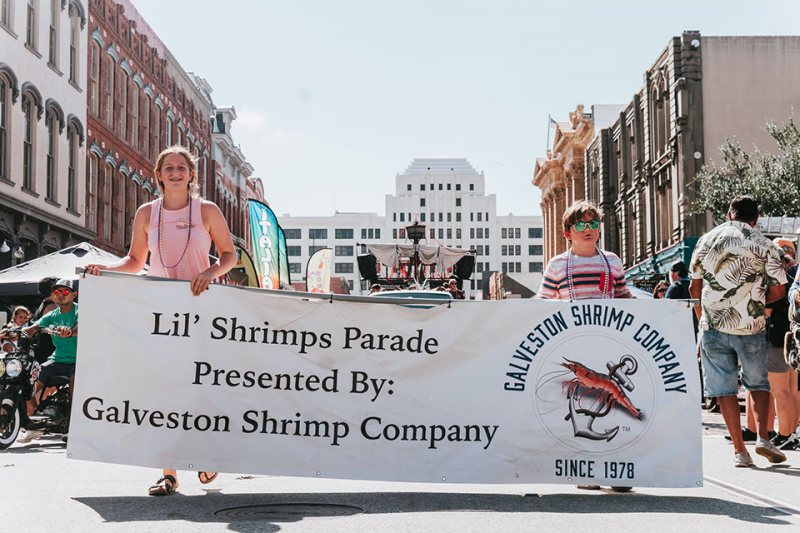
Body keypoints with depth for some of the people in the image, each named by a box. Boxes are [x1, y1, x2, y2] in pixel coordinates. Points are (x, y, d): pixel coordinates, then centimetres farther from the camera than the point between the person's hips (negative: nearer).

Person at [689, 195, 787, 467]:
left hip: (713, 325, 1)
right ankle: (762, 438, 2)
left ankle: (739, 450, 4)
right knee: (758, 383, 16)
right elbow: (778, 290, -2)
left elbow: (694, 287, 8)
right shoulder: (764, 245, -2)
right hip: (751, 327, -1)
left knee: (724, 388, 6)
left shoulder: (706, 240, 6)